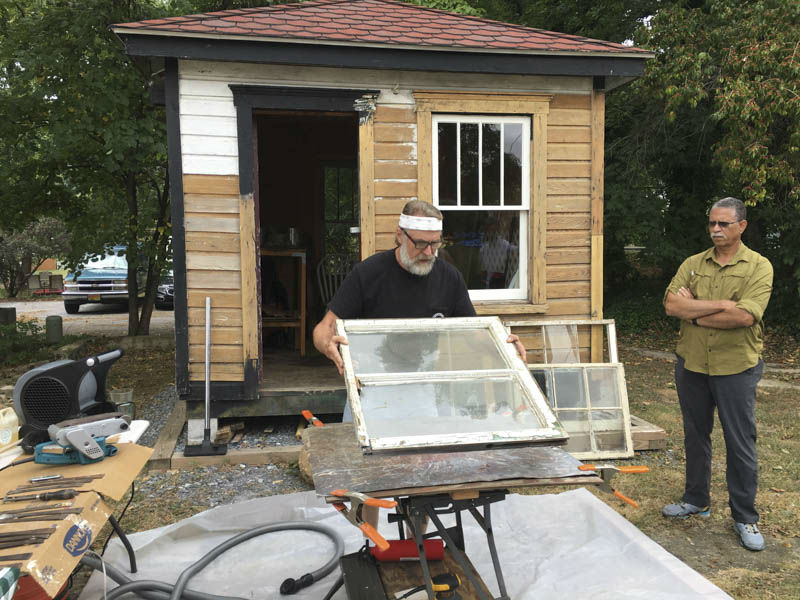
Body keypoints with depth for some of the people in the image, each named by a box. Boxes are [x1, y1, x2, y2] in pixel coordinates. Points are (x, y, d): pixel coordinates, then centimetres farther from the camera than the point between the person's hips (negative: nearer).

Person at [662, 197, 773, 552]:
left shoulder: (758, 267, -6)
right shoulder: (693, 264, 5)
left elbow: (745, 316, -21)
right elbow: (671, 304, -11)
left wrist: (694, 312, -13)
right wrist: (721, 304, -18)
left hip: (736, 368, -4)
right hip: (691, 364, 4)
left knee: (740, 444, 4)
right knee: (695, 437, 16)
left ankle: (745, 518, 18)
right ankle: (696, 501, 32)